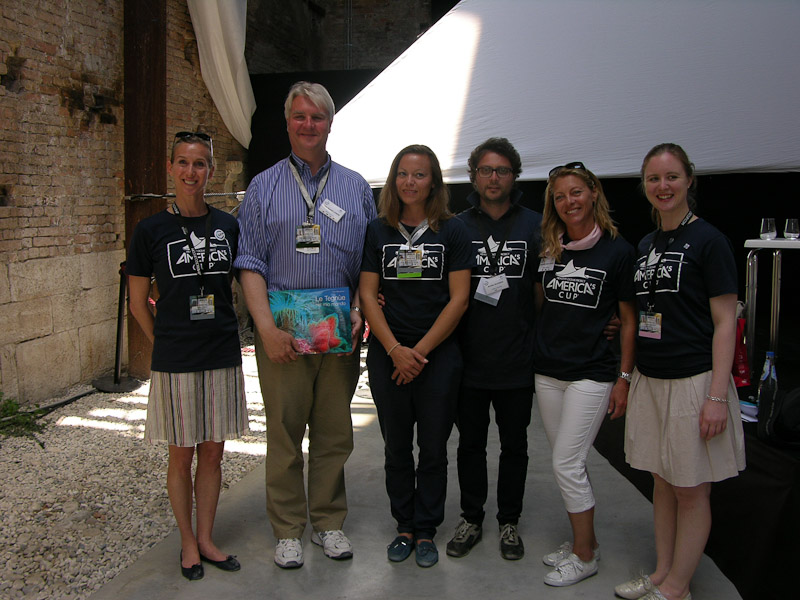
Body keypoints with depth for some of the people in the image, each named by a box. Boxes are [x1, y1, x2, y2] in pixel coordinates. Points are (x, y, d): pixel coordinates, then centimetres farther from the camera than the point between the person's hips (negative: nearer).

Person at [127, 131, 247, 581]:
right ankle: (188, 543, 27)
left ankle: (206, 539, 28)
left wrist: (228, 332, 8)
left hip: (223, 357, 3)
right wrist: (166, 343, 2)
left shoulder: (228, 226, 3)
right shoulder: (152, 230, -4)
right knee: (182, 455, 9)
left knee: (213, 453, 12)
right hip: (175, 362, -2)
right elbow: (138, 302, 3)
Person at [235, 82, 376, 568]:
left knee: (335, 432, 9)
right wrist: (267, 327, -12)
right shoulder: (264, 187, 6)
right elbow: (250, 264, 0)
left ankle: (329, 521, 26)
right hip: (282, 328, -1)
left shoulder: (355, 187, 12)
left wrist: (358, 310, -5)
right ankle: (288, 529, 21)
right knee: (284, 432, 5)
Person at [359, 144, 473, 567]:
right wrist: (396, 350, -10)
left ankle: (426, 530, 23)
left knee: (433, 448, 7)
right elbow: (368, 295, 0)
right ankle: (404, 527, 28)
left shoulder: (452, 231, -1)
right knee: (396, 447, 11)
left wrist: (420, 350, -10)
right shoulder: (377, 231, 4)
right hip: (387, 355, 2)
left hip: (438, 354, -1)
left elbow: (458, 298, -5)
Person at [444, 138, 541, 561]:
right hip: (469, 359, 0)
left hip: (517, 362, 0)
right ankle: (471, 518, 31)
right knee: (470, 443, 14)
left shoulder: (535, 225, 0)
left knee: (514, 445, 14)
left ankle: (509, 521, 31)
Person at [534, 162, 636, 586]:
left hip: (592, 373, -5)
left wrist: (624, 378, -6)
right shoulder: (548, 250, 7)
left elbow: (629, 320, -4)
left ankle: (585, 555, 14)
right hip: (548, 371, 5)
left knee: (567, 464, -4)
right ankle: (582, 539, 30)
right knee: (567, 463, 13)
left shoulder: (618, 251, -6)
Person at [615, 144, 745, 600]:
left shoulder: (708, 241, -8)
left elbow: (724, 322, -11)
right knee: (662, 481, 15)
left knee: (691, 491, 5)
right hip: (650, 379, 6)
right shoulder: (645, 245, 11)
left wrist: (718, 395, -17)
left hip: (694, 380, -6)